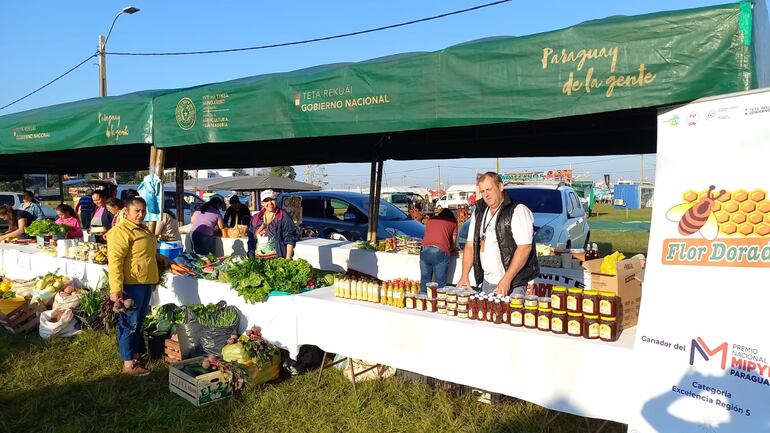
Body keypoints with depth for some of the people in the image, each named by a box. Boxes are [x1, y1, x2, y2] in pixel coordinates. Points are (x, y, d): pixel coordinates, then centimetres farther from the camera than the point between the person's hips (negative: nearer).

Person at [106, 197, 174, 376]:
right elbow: (115, 260, -21)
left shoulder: (144, 230, 17)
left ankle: (137, 354, 28)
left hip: (146, 283, 9)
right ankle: (128, 364, 6)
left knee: (139, 322, 17)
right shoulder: (121, 231, -13)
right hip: (131, 285, -9)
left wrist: (162, 259, 31)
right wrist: (116, 288, -26)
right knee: (130, 323, -2)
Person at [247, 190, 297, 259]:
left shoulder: (283, 217, -1)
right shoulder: (256, 218, 14)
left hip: (277, 259, -4)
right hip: (258, 259, 4)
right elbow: (251, 240, 16)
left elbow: (290, 240, -6)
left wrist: (288, 259, -12)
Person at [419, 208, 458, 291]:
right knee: (440, 284, 4)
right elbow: (453, 243, 20)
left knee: (425, 281, 12)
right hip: (441, 252, -3)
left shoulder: (430, 220, 26)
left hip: (425, 250, 3)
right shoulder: (453, 222, 18)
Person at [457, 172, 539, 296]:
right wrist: (464, 276, 0)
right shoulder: (478, 213, 11)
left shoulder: (518, 210, -9)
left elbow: (525, 247, -17)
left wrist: (507, 279, -21)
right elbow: (470, 245, 11)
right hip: (486, 282, 6)